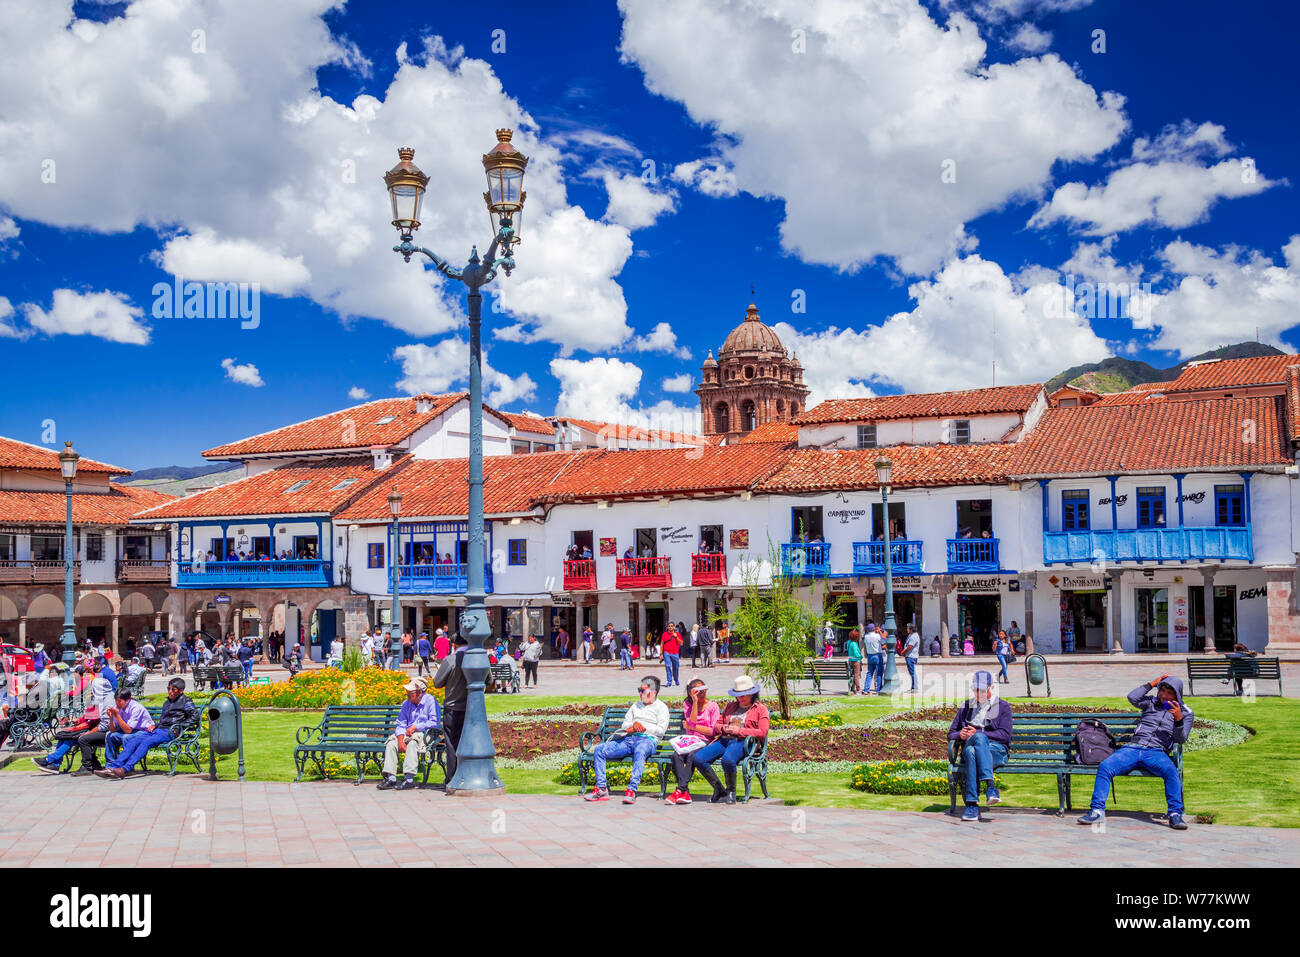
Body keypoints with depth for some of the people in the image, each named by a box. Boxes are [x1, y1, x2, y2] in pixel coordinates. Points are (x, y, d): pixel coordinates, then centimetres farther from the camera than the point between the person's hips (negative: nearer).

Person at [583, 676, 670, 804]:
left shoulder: (661, 707, 11)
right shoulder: (636, 706, 30)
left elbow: (661, 730, -2)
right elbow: (624, 725, 22)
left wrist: (642, 728, -6)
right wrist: (634, 724, 1)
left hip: (647, 740, -6)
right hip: (628, 740, 6)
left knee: (640, 750, -44)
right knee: (599, 749, -13)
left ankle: (631, 790, -49)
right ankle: (601, 789, -17)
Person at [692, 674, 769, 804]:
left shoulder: (760, 709, 10)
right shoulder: (730, 707, 28)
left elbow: (762, 733, -2)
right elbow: (716, 725, 27)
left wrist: (739, 730, -8)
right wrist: (723, 728, 2)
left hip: (743, 741, -6)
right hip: (724, 740, 6)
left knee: (727, 759, -40)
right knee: (698, 758, -19)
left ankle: (731, 792, -16)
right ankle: (719, 790, -7)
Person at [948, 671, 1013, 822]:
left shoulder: (1003, 706, 15)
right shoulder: (965, 706, 25)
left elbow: (1005, 735, 1)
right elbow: (951, 734, 23)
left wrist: (977, 733, -9)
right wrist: (960, 735, -2)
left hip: (996, 749, -2)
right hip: (970, 746, 2)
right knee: (975, 745, -38)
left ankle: (972, 804, -46)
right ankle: (990, 786, -51)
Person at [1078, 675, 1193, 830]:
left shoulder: (1186, 713, 17)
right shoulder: (1151, 703, 23)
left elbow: (1181, 739, 5)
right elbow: (1132, 697, 4)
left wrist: (1179, 720, -13)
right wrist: (1152, 683, 10)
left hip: (1156, 752, -2)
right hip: (1133, 748, 2)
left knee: (1171, 771, -37)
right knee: (1104, 767, -24)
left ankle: (1175, 814, -32)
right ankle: (1097, 811, -21)